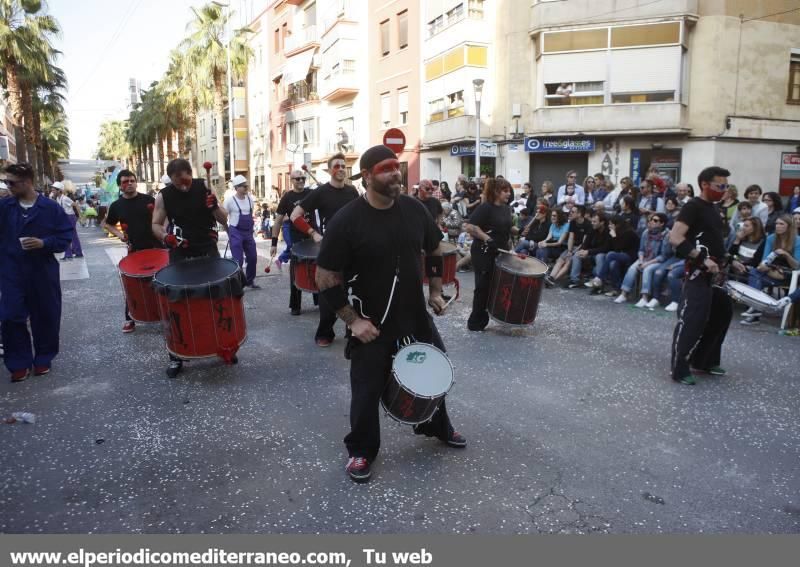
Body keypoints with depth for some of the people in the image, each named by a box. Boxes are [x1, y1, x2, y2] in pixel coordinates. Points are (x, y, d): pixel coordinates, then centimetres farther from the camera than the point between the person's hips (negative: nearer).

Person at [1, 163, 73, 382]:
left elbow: (66, 236, -4)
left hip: (43, 273, -1)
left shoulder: (51, 208, -5)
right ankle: (18, 363, 12)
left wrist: (43, 243, -17)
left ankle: (43, 358, 26)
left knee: (45, 317, 8)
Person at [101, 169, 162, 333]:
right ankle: (129, 319, 14)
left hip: (155, 246, 0)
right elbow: (105, 224, 16)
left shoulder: (148, 200, 0)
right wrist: (119, 234, 0)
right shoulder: (117, 206, 1)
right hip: (134, 249, 0)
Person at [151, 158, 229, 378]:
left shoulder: (204, 188, -5)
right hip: (180, 253, -1)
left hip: (207, 249, 1)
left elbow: (224, 220, -3)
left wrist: (214, 207, -24)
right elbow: (155, 224, 2)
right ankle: (176, 356, 10)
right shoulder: (163, 195, -5)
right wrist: (165, 237, -19)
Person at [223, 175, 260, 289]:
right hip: (236, 232, -6)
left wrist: (252, 226, 10)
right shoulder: (230, 200, -12)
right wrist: (228, 232, -7)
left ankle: (250, 281, 26)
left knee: (253, 257, 8)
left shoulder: (250, 199, 5)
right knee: (238, 260, -6)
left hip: (248, 232, 6)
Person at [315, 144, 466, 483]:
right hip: (371, 324, -5)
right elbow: (326, 279, -15)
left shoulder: (414, 209, -3)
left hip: (416, 316, 5)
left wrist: (435, 291, 8)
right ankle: (360, 451, 30)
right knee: (367, 390, 6)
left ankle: (437, 427, 47)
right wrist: (353, 320, -17)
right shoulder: (345, 221, -19)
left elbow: (434, 251, 14)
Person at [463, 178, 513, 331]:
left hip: (501, 253, 8)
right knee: (483, 287, -2)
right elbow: (470, 227, -22)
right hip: (484, 253, -7)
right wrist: (487, 239, -27)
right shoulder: (485, 207, -14)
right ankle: (475, 322, 10)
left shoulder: (506, 208, 11)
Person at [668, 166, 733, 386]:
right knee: (691, 319, -10)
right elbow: (675, 238, -23)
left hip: (713, 273, 10)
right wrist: (703, 259, -22)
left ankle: (704, 360, 32)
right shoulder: (693, 207, -12)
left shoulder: (713, 209, 16)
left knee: (722, 313, 19)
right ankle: (680, 369, 0)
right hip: (698, 271, -10)